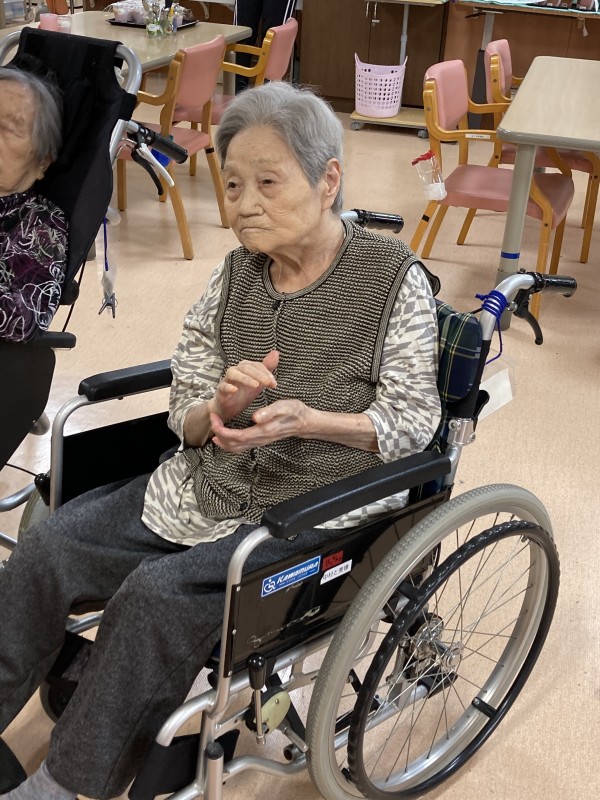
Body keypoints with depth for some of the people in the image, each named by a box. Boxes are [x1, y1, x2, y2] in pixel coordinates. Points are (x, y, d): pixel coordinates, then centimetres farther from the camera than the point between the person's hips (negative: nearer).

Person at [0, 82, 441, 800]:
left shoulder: (393, 277, -10)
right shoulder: (236, 275, 4)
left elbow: (413, 423, -8)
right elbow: (184, 412, 7)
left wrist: (307, 421, -24)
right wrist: (220, 409, -18)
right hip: (209, 488, 6)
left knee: (158, 593, -24)